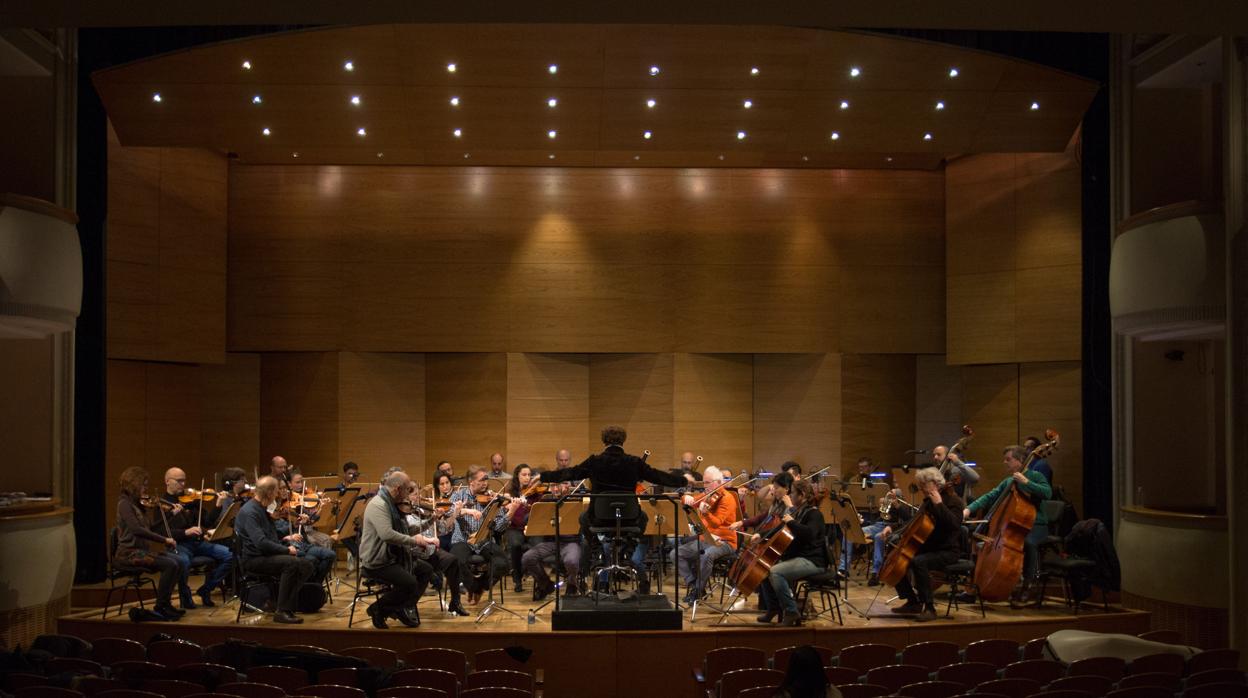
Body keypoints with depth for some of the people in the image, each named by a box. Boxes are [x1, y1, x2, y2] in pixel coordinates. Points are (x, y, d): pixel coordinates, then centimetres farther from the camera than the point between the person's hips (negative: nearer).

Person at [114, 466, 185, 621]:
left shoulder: (138, 504, 14)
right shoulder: (124, 503, -12)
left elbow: (150, 528, 15)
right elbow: (136, 529, -27)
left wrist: (171, 512, 10)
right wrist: (164, 539, -28)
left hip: (142, 549, 8)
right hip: (129, 553, -8)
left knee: (178, 562, -8)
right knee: (170, 565, -23)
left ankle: (165, 603, 2)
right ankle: (160, 607, -11)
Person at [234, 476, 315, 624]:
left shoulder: (262, 509, 15)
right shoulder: (249, 512, -16)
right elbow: (260, 542, -27)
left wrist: (286, 547, 5)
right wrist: (286, 550, -21)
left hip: (267, 555, 9)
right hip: (253, 559, -9)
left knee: (306, 566, -7)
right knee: (291, 563, -31)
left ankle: (287, 605, -6)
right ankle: (282, 612, -25)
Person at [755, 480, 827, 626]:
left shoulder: (814, 514, -11)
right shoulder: (796, 512, 16)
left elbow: (809, 534, -32)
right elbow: (779, 531, 27)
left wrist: (791, 521, -23)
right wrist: (761, 534, 14)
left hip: (811, 561, -10)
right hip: (794, 557, 10)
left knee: (775, 572, -29)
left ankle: (791, 613, -19)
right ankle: (773, 608, 11)